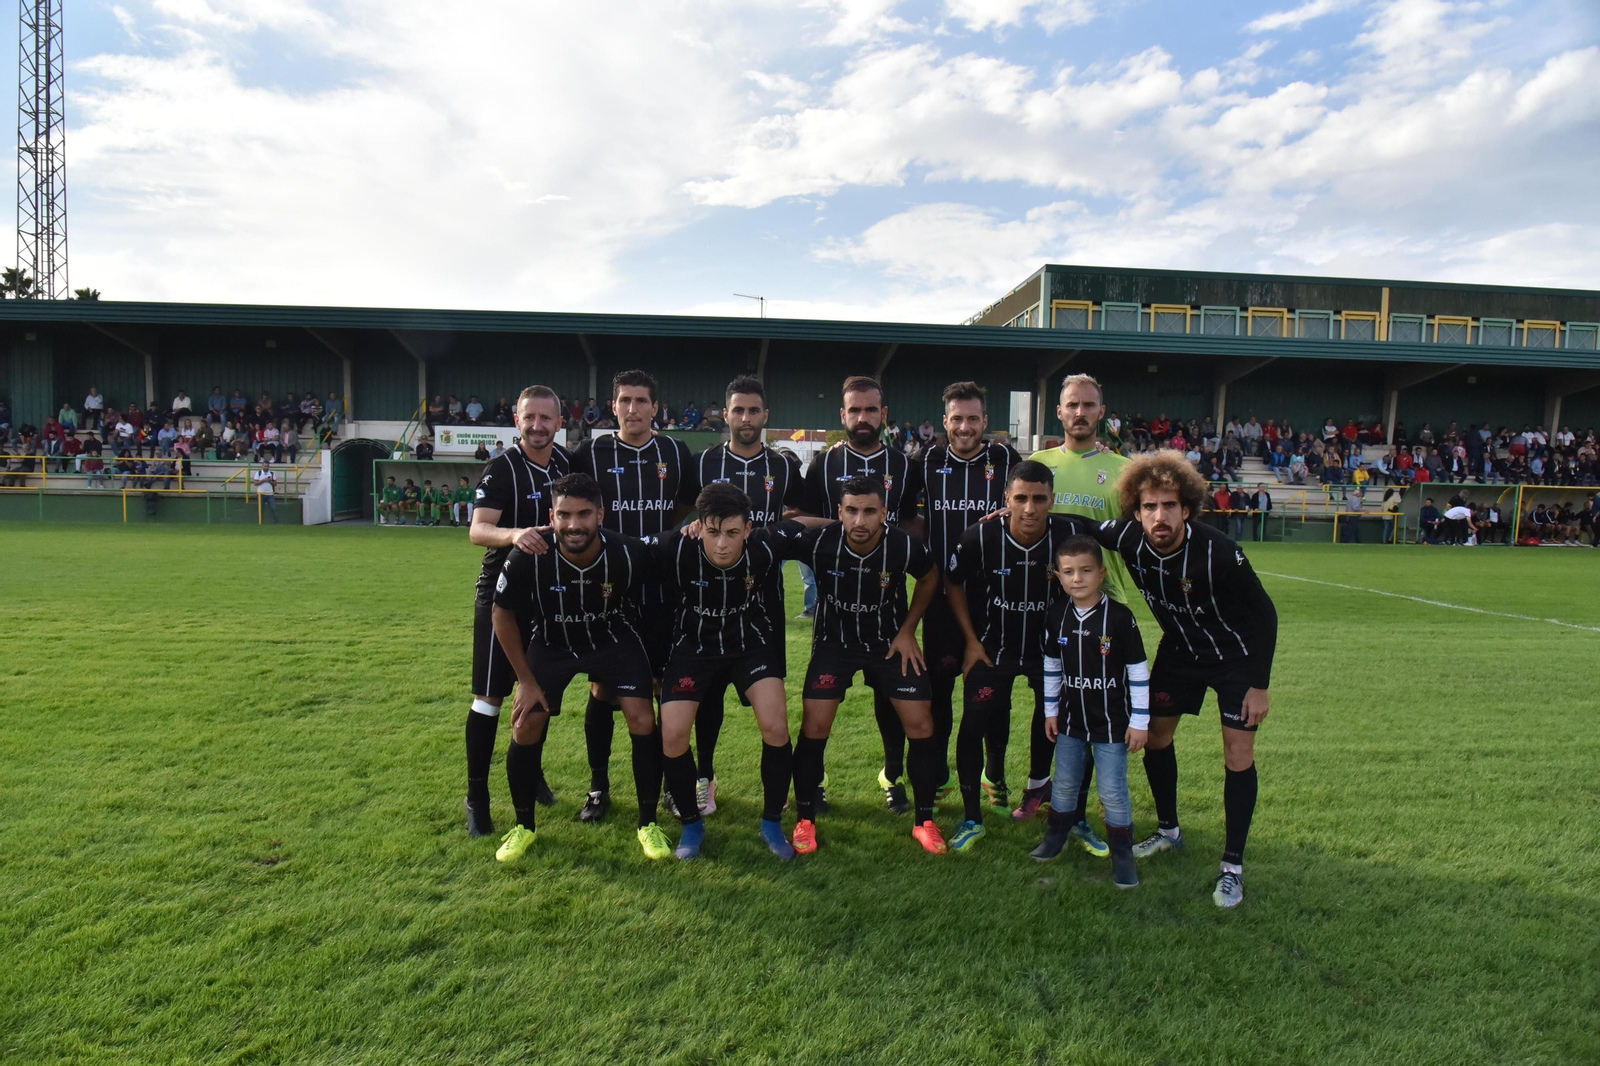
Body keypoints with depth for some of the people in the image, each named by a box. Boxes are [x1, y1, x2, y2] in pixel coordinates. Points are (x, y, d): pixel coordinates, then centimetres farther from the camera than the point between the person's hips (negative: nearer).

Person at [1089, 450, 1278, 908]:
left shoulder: (1219, 553, -33)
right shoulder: (1129, 539, -22)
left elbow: (1264, 613, -20)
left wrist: (1260, 684, -16)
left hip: (1236, 655, -4)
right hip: (1179, 650, 5)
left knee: (1238, 757, -6)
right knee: (1155, 735, 9)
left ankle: (1233, 866, 10)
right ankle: (1169, 831, 32)